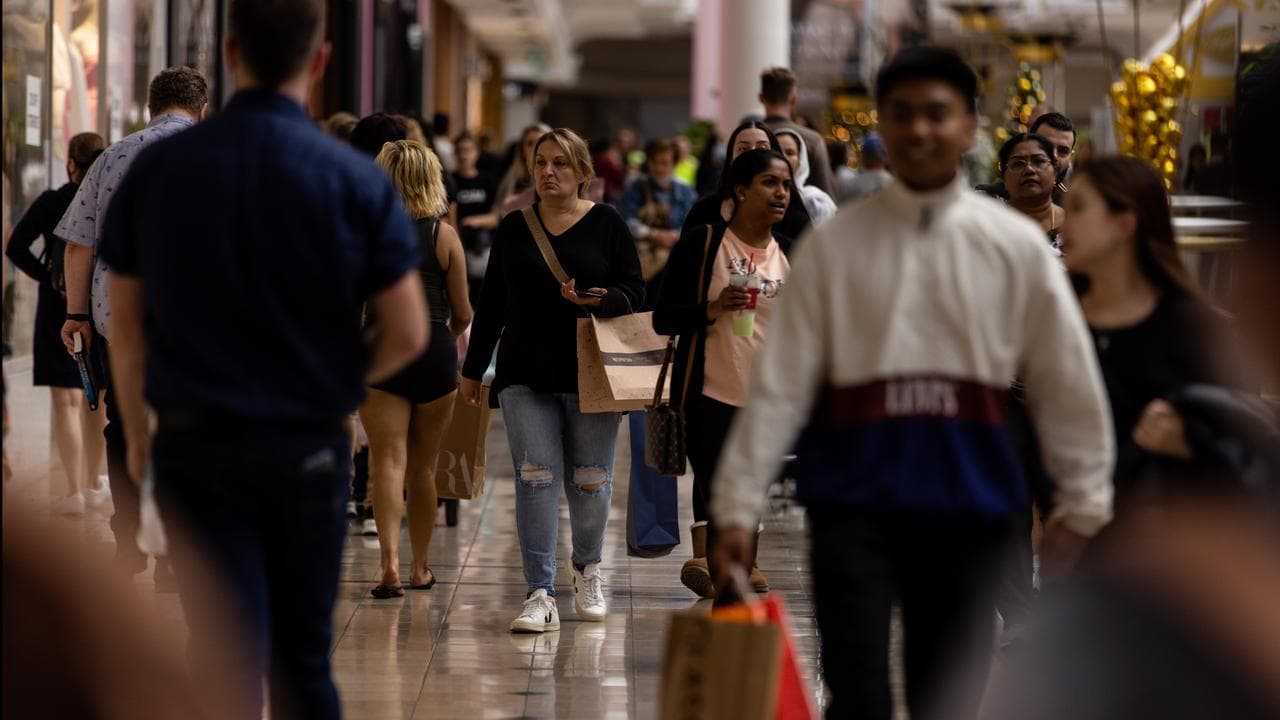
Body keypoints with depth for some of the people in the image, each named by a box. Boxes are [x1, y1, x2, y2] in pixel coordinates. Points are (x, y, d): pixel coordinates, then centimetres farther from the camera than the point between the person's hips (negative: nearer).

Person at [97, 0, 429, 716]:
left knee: (226, 658, 0)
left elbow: (126, 329, 2)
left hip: (197, 446, 0)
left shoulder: (158, 168, -4)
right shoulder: (356, 179, -8)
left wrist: (137, 433, 16)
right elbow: (408, 336, -7)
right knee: (305, 658, 16)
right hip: (310, 449, 0)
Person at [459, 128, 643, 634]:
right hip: (525, 377, 1)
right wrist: (473, 370, 15)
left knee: (590, 480, 5)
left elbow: (635, 292, 2)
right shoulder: (514, 228, 10)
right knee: (535, 479, -7)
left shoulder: (606, 225, 3)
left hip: (591, 375, -1)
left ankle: (587, 569, 31)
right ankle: (541, 595, -8)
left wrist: (598, 300, -19)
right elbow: (492, 304, 14)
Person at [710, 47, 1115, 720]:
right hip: (855, 494, -1)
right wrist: (739, 502, -6)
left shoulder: (1015, 245, 3)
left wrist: (1082, 499, 5)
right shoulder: (835, 242, 0)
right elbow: (781, 379, -2)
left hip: (967, 494, 2)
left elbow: (1067, 378, 6)